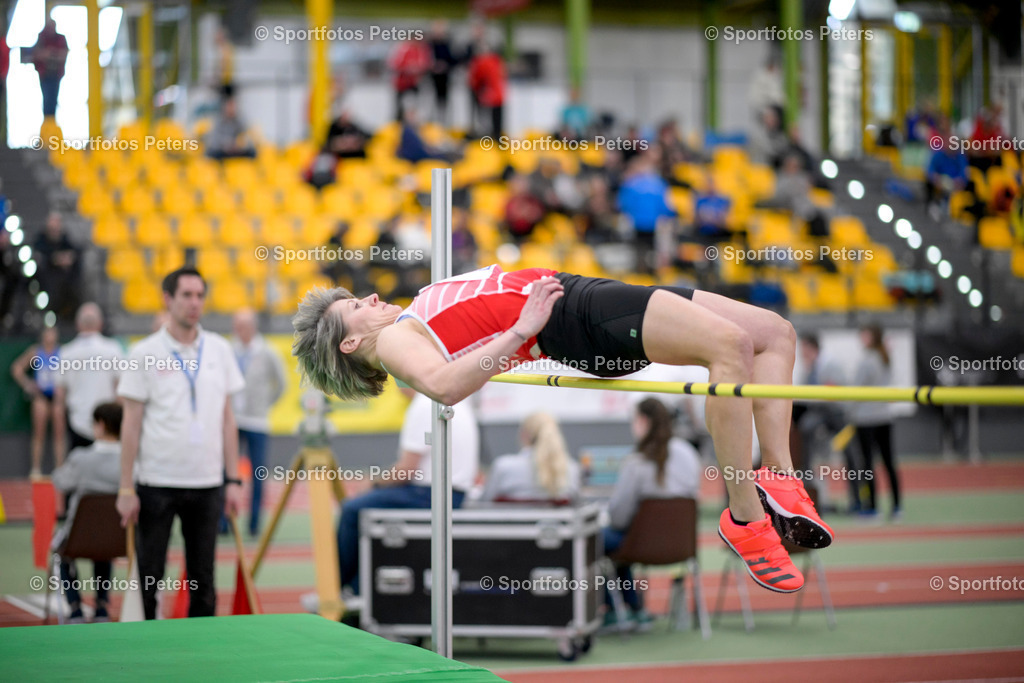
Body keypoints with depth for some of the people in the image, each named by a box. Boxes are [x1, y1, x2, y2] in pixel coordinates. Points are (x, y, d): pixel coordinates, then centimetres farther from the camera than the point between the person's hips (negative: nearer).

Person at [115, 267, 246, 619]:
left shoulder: (219, 349, 8)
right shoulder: (146, 353, -2)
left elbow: (227, 418, 11)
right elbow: (131, 424, -3)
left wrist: (233, 480, 5)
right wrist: (126, 489, -7)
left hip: (206, 484, 3)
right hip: (156, 483, -3)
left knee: (202, 579, 7)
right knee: (148, 577, 2)